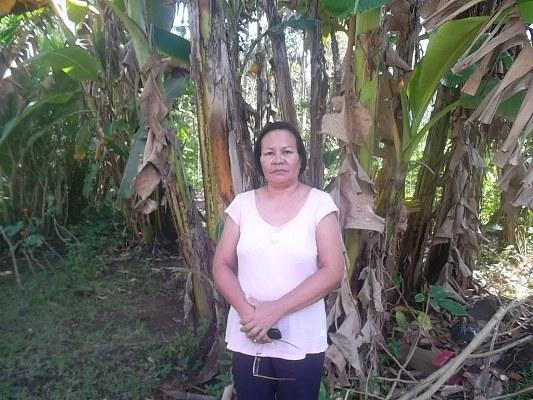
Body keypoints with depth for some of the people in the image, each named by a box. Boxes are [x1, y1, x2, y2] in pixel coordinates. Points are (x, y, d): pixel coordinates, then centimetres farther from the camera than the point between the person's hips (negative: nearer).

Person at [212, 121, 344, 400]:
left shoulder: (319, 203, -7)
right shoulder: (242, 203, 1)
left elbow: (333, 271, -12)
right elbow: (222, 266, 1)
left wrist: (276, 309, -19)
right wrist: (245, 310, -15)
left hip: (301, 342, -2)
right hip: (247, 340, 2)